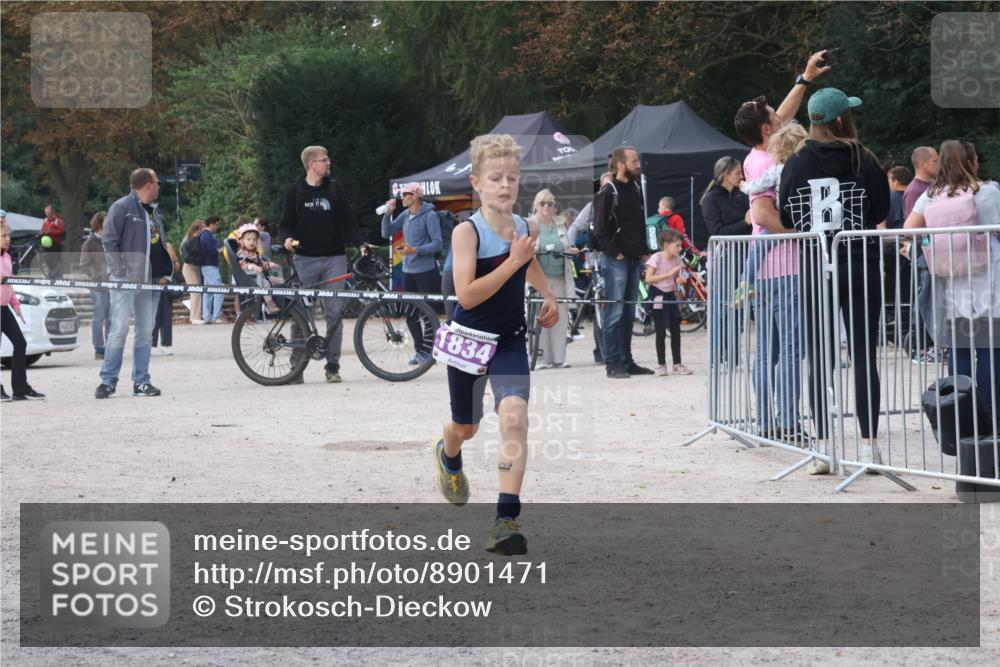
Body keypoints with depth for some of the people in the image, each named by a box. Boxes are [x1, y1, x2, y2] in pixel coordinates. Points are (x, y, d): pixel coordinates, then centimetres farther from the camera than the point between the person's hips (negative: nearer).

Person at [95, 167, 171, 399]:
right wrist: (119, 272, -15)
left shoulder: (154, 210, 17)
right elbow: (110, 242, -10)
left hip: (150, 281, 7)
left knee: (146, 331, 7)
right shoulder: (122, 207, -7)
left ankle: (141, 382, 11)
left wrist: (165, 272, 10)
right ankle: (108, 381, -4)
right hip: (125, 281, -7)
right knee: (120, 329, -9)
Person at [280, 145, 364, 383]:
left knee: (335, 312, -2)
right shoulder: (294, 191, 5)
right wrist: (288, 238, -13)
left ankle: (332, 366, 5)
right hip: (305, 259, -1)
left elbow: (349, 221, 7)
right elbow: (286, 223, 8)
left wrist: (359, 244, -8)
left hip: (334, 258, 1)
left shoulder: (335, 189, 8)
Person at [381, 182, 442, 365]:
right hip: (408, 271, 7)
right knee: (410, 316, 9)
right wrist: (388, 213, -3)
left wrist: (415, 250, -24)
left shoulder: (429, 215, -10)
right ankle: (421, 351, 19)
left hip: (426, 271, -7)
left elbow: (437, 244, -14)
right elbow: (387, 233, 10)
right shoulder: (405, 215, 9)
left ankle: (429, 352, 5)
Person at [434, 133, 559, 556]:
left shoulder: (523, 228, 0)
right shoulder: (467, 232, -17)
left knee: (514, 418, -20)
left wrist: (548, 295, 15)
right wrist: (513, 261, -29)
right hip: (470, 340, -2)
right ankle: (448, 457, 58)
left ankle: (506, 520, -23)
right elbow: (467, 295, -28)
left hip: (511, 342, 3)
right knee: (466, 428, 18)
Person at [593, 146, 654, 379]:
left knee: (629, 311, 11)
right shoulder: (607, 192, -10)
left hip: (634, 258, 8)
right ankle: (613, 364, -4)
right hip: (615, 259, -8)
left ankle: (627, 361, 16)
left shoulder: (636, 189, 13)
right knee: (615, 312, -7)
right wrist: (614, 252, -15)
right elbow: (600, 229, -12)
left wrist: (644, 251, 12)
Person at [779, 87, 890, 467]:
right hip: (859, 264, -1)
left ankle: (822, 445, 3)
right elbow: (881, 211, 3)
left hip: (814, 271, 1)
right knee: (864, 357, 3)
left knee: (818, 360, 5)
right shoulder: (863, 160, -6)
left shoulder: (796, 165, -1)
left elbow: (786, 218, 5)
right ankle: (868, 444, 1)